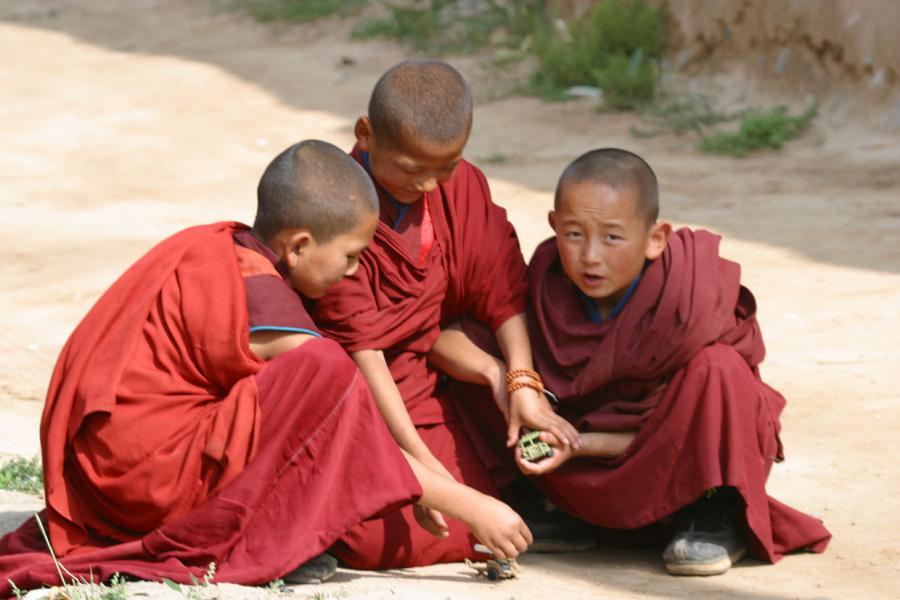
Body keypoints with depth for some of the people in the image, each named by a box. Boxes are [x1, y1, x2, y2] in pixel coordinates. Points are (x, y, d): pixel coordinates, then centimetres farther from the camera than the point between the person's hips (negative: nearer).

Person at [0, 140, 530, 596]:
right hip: (147, 473, -10)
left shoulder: (220, 246, 11)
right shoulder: (261, 300, -16)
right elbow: (349, 431, -13)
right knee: (325, 373, -21)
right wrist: (470, 506, -8)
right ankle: (256, 544, -11)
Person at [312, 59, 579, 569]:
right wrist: (420, 461, -29)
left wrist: (523, 387, -17)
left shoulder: (463, 187, -1)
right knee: (375, 540, -23)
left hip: (421, 392, 6)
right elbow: (360, 346, -24)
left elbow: (501, 288, 0)